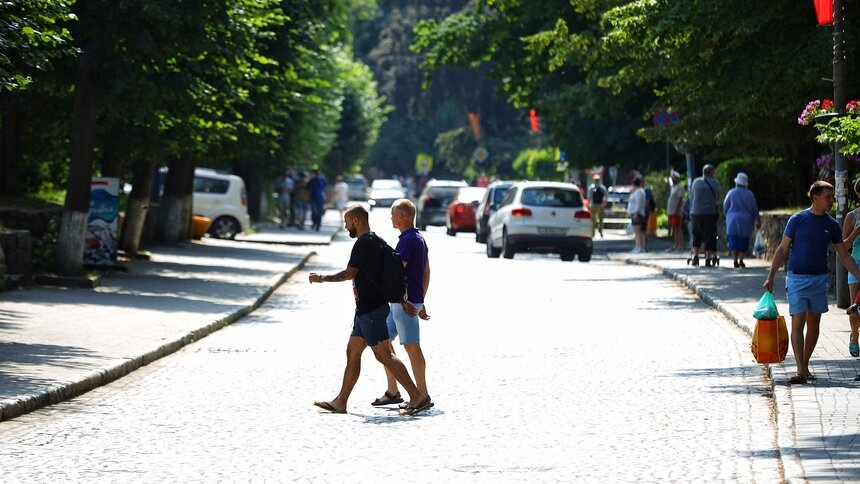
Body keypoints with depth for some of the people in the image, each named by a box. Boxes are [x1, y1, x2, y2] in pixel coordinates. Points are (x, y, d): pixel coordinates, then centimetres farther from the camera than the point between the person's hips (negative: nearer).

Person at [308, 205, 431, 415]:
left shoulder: (363, 243, -15)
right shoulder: (375, 241, 17)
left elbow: (349, 273, -16)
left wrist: (323, 278, -3)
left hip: (371, 309, -11)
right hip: (367, 309, 11)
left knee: (383, 354, -11)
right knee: (352, 352, 13)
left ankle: (418, 397, -13)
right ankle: (340, 402, 18)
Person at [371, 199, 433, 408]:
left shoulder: (408, 241, -17)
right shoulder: (419, 238, 14)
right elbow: (426, 272, 20)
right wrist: (421, 302, 22)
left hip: (404, 301, -10)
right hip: (413, 300, 10)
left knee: (411, 346, -5)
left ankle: (422, 396, -1)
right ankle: (392, 392, 18)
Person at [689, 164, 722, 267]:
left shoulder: (695, 182, 6)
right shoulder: (715, 183, -2)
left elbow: (691, 197, 10)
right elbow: (718, 198, 9)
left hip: (696, 212, 3)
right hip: (710, 212, -3)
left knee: (697, 235, 16)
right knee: (710, 236, 3)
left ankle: (695, 256, 6)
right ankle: (708, 259, 0)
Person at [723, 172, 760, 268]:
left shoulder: (731, 193, -3)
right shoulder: (749, 194, -3)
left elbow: (725, 207, 2)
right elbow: (754, 209, 1)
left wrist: (728, 216, 19)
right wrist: (758, 220, 14)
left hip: (733, 220, 0)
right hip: (746, 221, 0)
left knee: (733, 240, 2)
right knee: (744, 241, 5)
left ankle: (735, 260, -7)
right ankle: (741, 260, -1)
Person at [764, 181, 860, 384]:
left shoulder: (832, 225, 5)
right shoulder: (797, 220, -4)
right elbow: (783, 249, 2)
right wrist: (771, 276, 0)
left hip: (820, 279, 4)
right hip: (797, 278, -4)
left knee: (814, 324, 9)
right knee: (798, 323, -11)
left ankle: (805, 366, 21)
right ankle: (800, 370, -15)